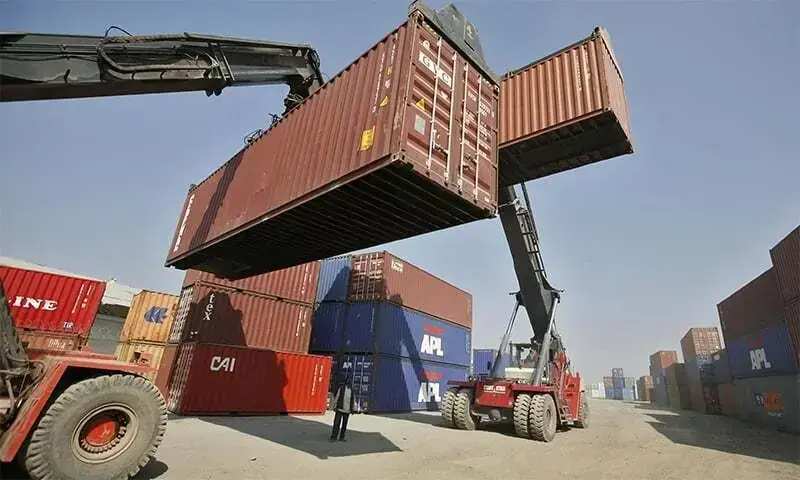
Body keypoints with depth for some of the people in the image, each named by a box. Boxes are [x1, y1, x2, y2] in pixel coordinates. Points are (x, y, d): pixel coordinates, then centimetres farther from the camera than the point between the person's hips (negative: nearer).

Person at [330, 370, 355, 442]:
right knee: (336, 424, -4)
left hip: (347, 410, 4)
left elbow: (353, 400, 12)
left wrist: (353, 409, 11)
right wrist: (335, 406, -5)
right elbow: (336, 397, -5)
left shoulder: (351, 389, 8)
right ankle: (333, 437, 3)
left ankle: (341, 437, 18)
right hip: (340, 409, -4)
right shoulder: (341, 387, -6)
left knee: (344, 424, 9)